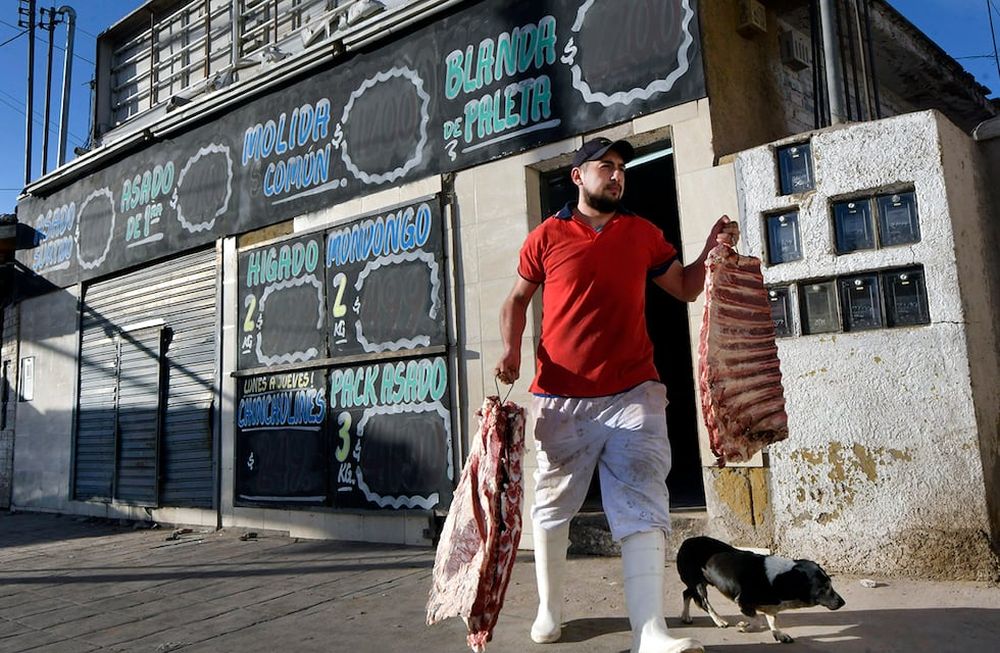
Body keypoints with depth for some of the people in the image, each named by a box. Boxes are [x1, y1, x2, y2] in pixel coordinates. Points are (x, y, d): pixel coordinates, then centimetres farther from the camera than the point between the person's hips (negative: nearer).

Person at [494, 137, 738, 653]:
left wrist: (711, 250, 3)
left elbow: (685, 289, 20)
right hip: (560, 399, -1)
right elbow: (517, 299, 13)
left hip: (633, 393, 1)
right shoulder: (546, 237, 4)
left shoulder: (643, 234, 12)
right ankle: (549, 609, 31)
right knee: (552, 505, 12)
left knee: (643, 506, -10)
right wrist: (511, 350, -4)